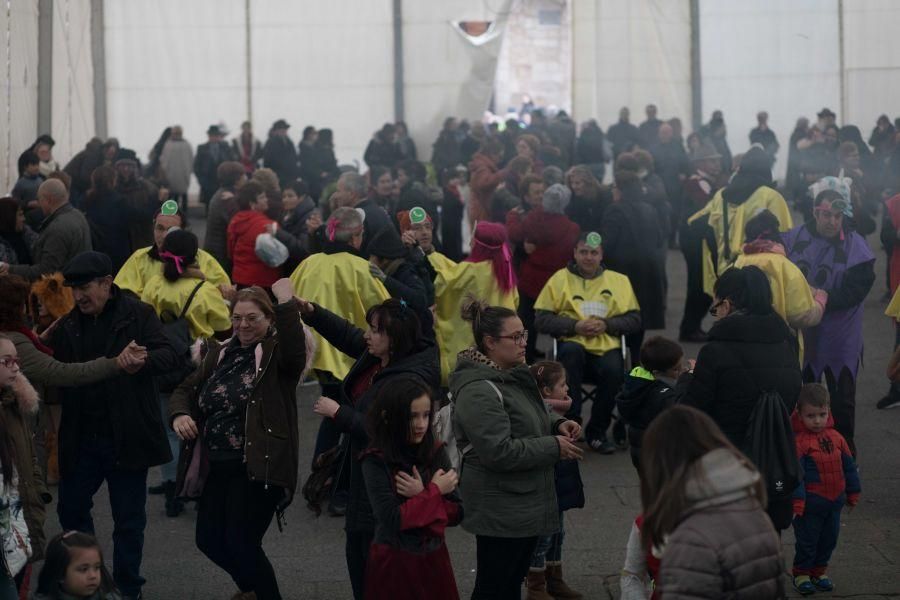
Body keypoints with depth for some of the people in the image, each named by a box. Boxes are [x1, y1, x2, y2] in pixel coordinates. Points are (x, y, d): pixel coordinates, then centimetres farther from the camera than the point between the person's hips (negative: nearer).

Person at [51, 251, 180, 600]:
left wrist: (143, 360, -37)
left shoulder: (138, 315, -7)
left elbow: (170, 356, -17)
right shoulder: (68, 324, 5)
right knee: (71, 510, 12)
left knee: (128, 520, 6)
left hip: (126, 437, -4)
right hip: (81, 438, 4)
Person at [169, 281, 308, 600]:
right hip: (217, 466, 7)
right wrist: (179, 415, -7)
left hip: (258, 467, -7)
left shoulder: (276, 352, -6)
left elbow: (295, 352, -30)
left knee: (241, 543, -8)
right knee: (209, 540, 15)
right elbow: (185, 390, 14)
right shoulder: (220, 353, 12)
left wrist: (286, 303, -36)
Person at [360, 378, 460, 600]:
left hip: (434, 558, 4)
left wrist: (421, 495, -15)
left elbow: (456, 513, -1)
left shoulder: (437, 453, 0)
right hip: (394, 564, -4)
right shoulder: (376, 461, -12)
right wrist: (435, 491, -12)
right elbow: (393, 519, -19)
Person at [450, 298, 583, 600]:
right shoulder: (479, 391, -22)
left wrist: (557, 425, 3)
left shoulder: (513, 376, 9)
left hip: (525, 504, 10)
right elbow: (498, 452, -28)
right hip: (500, 510, -10)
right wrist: (554, 447, -19)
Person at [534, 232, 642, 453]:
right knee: (571, 351, -38)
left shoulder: (619, 280, 18)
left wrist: (606, 325, -5)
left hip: (607, 346, 1)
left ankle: (597, 432, -8)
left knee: (614, 371, -32)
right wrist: (575, 326, -10)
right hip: (573, 346, -1)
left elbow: (634, 319, 12)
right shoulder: (560, 279, 11)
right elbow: (541, 320, 4)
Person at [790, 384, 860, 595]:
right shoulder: (799, 441, -16)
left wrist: (853, 492, 18)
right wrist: (796, 500, -20)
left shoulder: (835, 437, 3)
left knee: (829, 538, 15)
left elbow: (848, 466, 14)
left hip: (834, 500, 6)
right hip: (810, 502, -6)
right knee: (807, 539, 4)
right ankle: (801, 573, 19)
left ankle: (819, 570, 31)